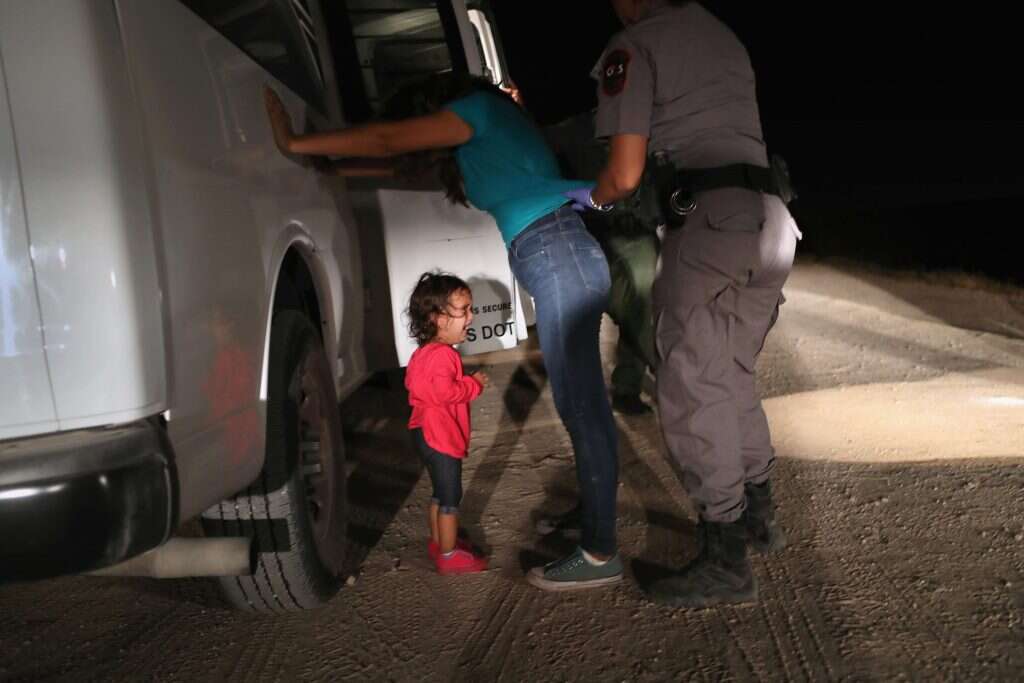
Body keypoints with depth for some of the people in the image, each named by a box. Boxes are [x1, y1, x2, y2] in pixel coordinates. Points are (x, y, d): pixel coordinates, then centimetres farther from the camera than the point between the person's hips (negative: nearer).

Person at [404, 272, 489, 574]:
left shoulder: (424, 353, 11)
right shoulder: (442, 355, -24)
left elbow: (413, 382, 22)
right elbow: (445, 391, -35)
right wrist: (475, 384, -19)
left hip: (428, 433, 11)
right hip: (440, 435, -11)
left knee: (441, 493, 22)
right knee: (450, 497, -1)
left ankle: (438, 541, 35)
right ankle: (449, 556, 7)